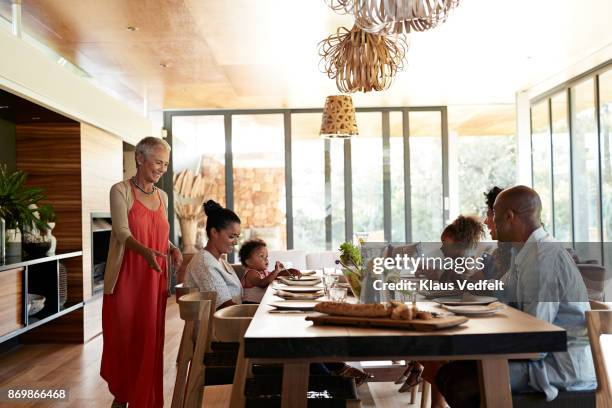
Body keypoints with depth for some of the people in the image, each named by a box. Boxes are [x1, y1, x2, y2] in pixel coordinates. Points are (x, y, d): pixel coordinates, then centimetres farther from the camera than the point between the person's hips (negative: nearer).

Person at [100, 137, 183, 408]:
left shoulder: (162, 197, 11)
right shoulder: (121, 191, -6)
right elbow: (122, 232, -17)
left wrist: (172, 249, -2)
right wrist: (145, 251, -35)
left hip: (154, 280, 5)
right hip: (125, 279, -4)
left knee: (150, 340, 7)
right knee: (122, 338, 6)